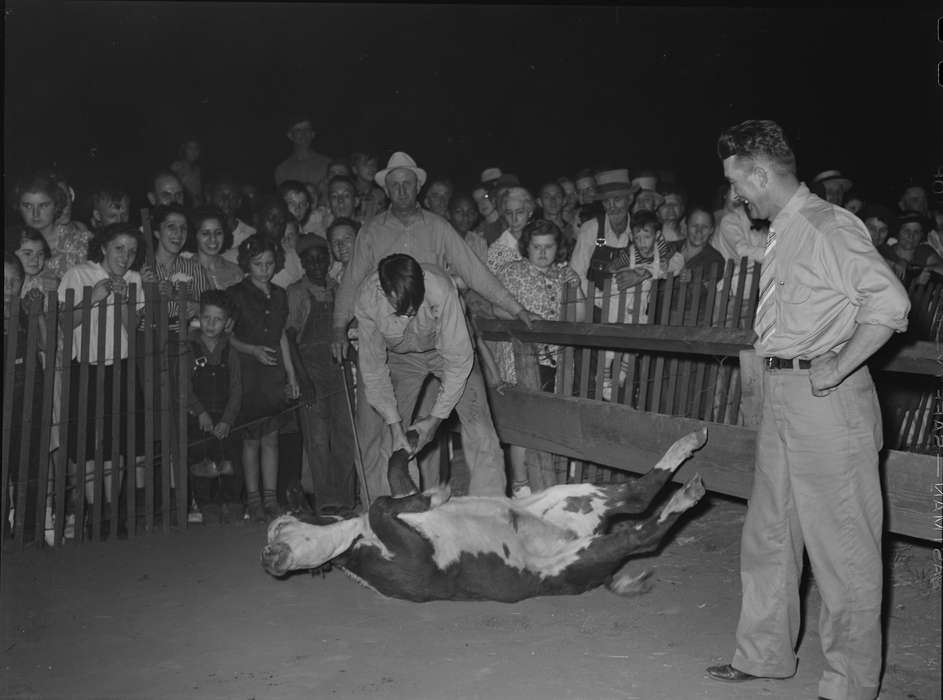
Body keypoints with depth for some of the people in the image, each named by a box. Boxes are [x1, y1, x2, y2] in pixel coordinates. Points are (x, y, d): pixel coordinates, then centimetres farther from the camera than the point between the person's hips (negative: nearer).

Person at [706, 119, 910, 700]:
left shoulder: (828, 226, -13)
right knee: (769, 534, 17)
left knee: (842, 545, 1)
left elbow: (890, 302, -20)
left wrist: (837, 366, -20)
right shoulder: (783, 235, 14)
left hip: (827, 398, -10)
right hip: (782, 396, 10)